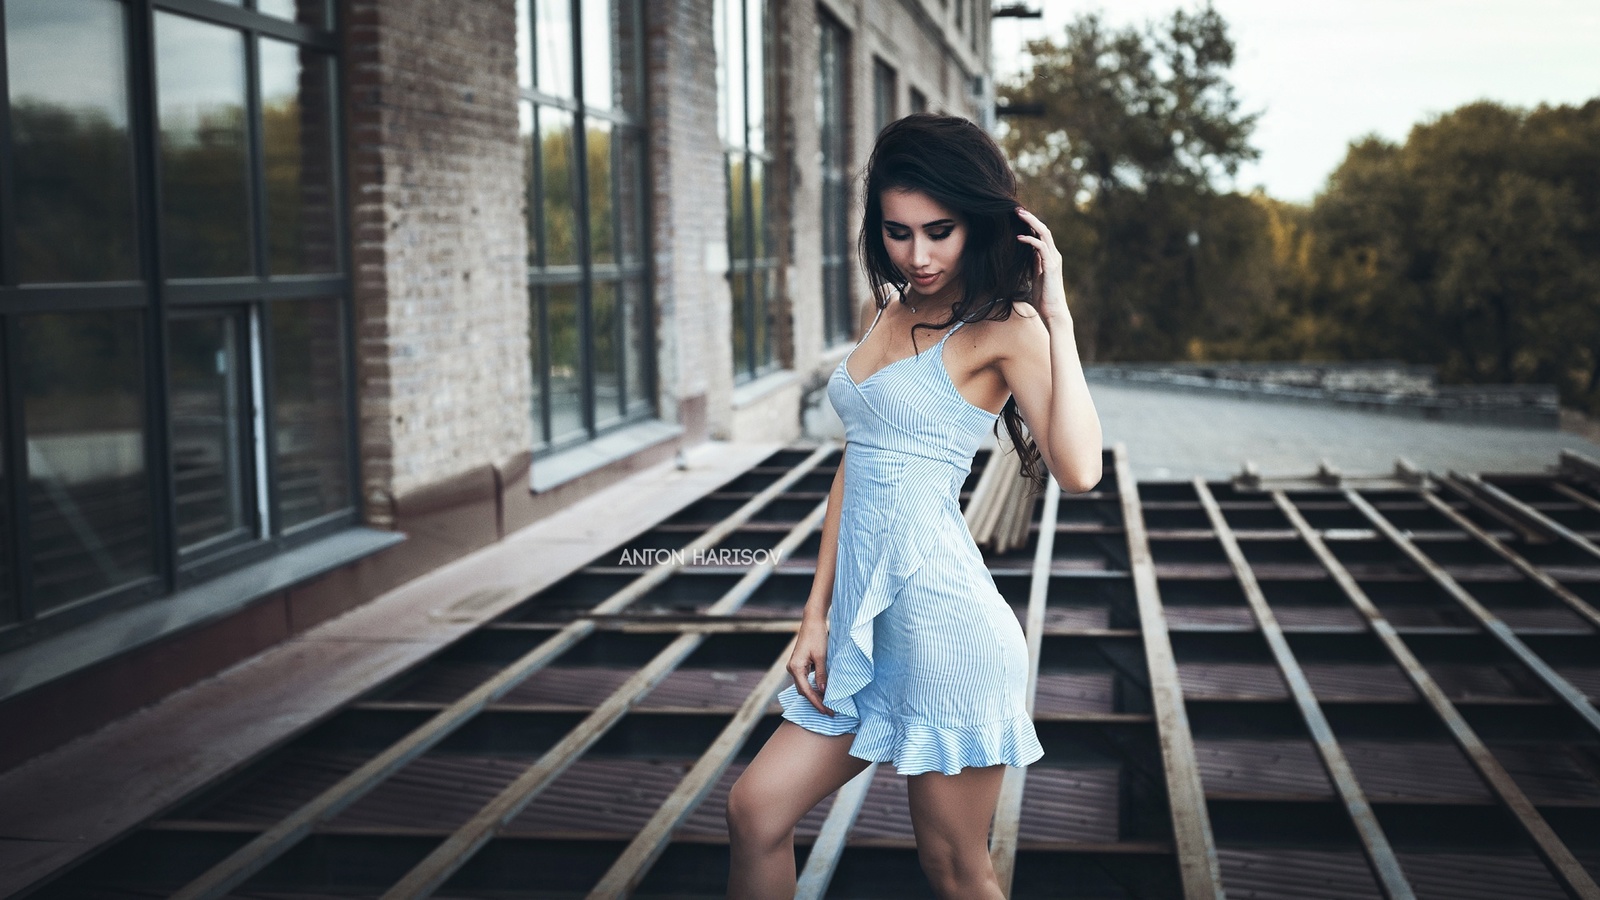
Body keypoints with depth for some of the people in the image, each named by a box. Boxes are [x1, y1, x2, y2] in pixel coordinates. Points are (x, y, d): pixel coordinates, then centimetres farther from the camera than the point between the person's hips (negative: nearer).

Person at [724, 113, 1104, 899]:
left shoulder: (1004, 328, -7)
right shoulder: (889, 314, 14)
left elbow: (1077, 471, -23)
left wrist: (1057, 314, -18)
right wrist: (817, 615, 11)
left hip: (942, 618, -7)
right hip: (867, 618, 7)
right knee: (755, 809, 7)